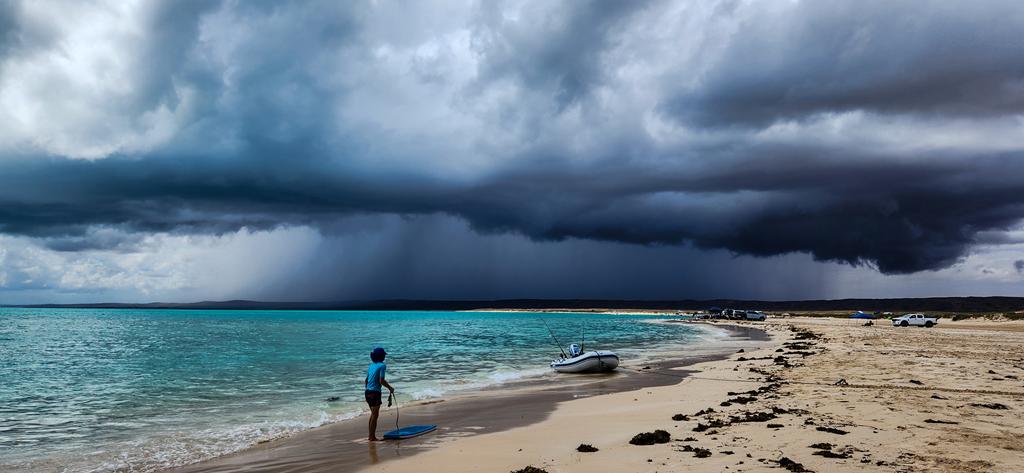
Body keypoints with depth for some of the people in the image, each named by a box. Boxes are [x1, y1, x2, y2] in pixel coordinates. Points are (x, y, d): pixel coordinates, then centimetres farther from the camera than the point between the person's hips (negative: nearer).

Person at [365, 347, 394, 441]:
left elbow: (366, 380, 15)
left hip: (368, 392, 8)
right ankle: (372, 437, 4)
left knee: (373, 414, 19)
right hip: (375, 393, -8)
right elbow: (381, 381, -18)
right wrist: (390, 388, -5)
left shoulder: (371, 365, 12)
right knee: (375, 415, 1)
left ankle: (371, 435, 24)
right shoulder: (382, 365, -11)